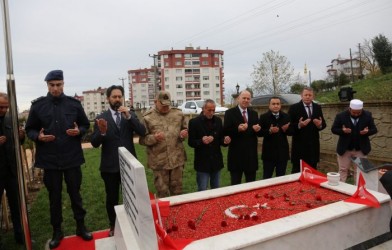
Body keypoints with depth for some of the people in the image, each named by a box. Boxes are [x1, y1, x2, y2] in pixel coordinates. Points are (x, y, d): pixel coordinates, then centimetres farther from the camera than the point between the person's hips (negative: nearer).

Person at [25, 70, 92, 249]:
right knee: (54, 196, 12)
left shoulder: (74, 103, 0)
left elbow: (86, 125, 8)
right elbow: (29, 129, 5)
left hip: (72, 158, 0)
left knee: (75, 193, 12)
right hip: (49, 159, 0)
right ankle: (57, 231, 29)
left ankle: (80, 226, 28)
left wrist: (79, 131, -13)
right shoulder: (37, 105, -1)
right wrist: (38, 136, -16)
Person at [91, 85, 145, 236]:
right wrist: (102, 132, -29)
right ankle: (113, 226, 33)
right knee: (112, 198, 13)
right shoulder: (101, 118, -3)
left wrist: (128, 116, -22)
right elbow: (94, 143, -8)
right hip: (110, 166, -1)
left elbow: (142, 132, -12)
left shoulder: (131, 115, 3)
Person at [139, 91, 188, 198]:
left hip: (177, 159, 3)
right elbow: (142, 139, -3)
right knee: (162, 192, 9)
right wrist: (154, 138, -22)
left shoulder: (178, 114, 5)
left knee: (177, 190, 16)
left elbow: (185, 129, 16)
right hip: (159, 162, -2)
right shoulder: (148, 117, -4)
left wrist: (184, 134, -7)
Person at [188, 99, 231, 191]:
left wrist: (225, 140, -13)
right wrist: (202, 141, -26)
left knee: (216, 190, 17)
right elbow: (191, 142, -8)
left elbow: (221, 138, 10)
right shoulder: (194, 122, -8)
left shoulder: (218, 120, 5)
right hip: (202, 163, -4)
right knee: (202, 191, 5)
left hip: (216, 161, 4)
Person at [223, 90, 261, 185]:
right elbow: (225, 131, -12)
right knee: (235, 183, 8)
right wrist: (237, 129, -29)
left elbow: (257, 130, 12)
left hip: (251, 153, 5)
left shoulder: (254, 113, 11)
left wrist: (257, 129, -11)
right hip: (236, 153, -4)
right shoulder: (230, 113, -5)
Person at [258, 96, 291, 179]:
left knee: (281, 177, 14)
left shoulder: (286, 116, 6)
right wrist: (269, 131, -24)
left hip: (282, 152, 3)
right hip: (269, 152, -3)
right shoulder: (263, 117, -3)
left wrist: (285, 129, -16)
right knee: (267, 177, 6)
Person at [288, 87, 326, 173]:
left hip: (313, 144, 5)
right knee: (297, 171, 3)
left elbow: (323, 124, 10)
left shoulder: (318, 107, 9)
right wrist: (299, 125, -27)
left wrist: (320, 125, -13)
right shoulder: (294, 108, -6)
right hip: (299, 145, -4)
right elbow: (289, 127, -9)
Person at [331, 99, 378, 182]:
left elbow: (374, 129, 0)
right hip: (344, 149, -1)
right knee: (343, 170, 10)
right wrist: (342, 131, -27)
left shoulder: (368, 115, -6)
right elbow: (333, 129, -6)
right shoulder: (341, 116, -12)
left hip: (361, 149, 1)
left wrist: (367, 132, -23)